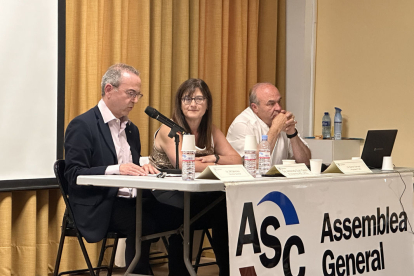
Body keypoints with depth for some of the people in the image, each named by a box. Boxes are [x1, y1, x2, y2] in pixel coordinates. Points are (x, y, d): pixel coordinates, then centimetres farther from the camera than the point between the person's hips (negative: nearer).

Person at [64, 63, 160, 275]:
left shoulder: (131, 129, 20)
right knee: (143, 223, -33)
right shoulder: (82, 125, -4)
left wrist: (143, 169, -3)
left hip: (129, 202, 7)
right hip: (99, 208, -6)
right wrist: (115, 169, -24)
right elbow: (73, 175, -12)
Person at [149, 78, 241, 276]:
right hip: (164, 195, -6)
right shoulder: (170, 130, -8)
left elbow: (237, 160, 5)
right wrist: (222, 165, -17)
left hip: (194, 194, 6)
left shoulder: (211, 131, 12)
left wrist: (215, 158, -15)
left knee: (226, 203, -25)